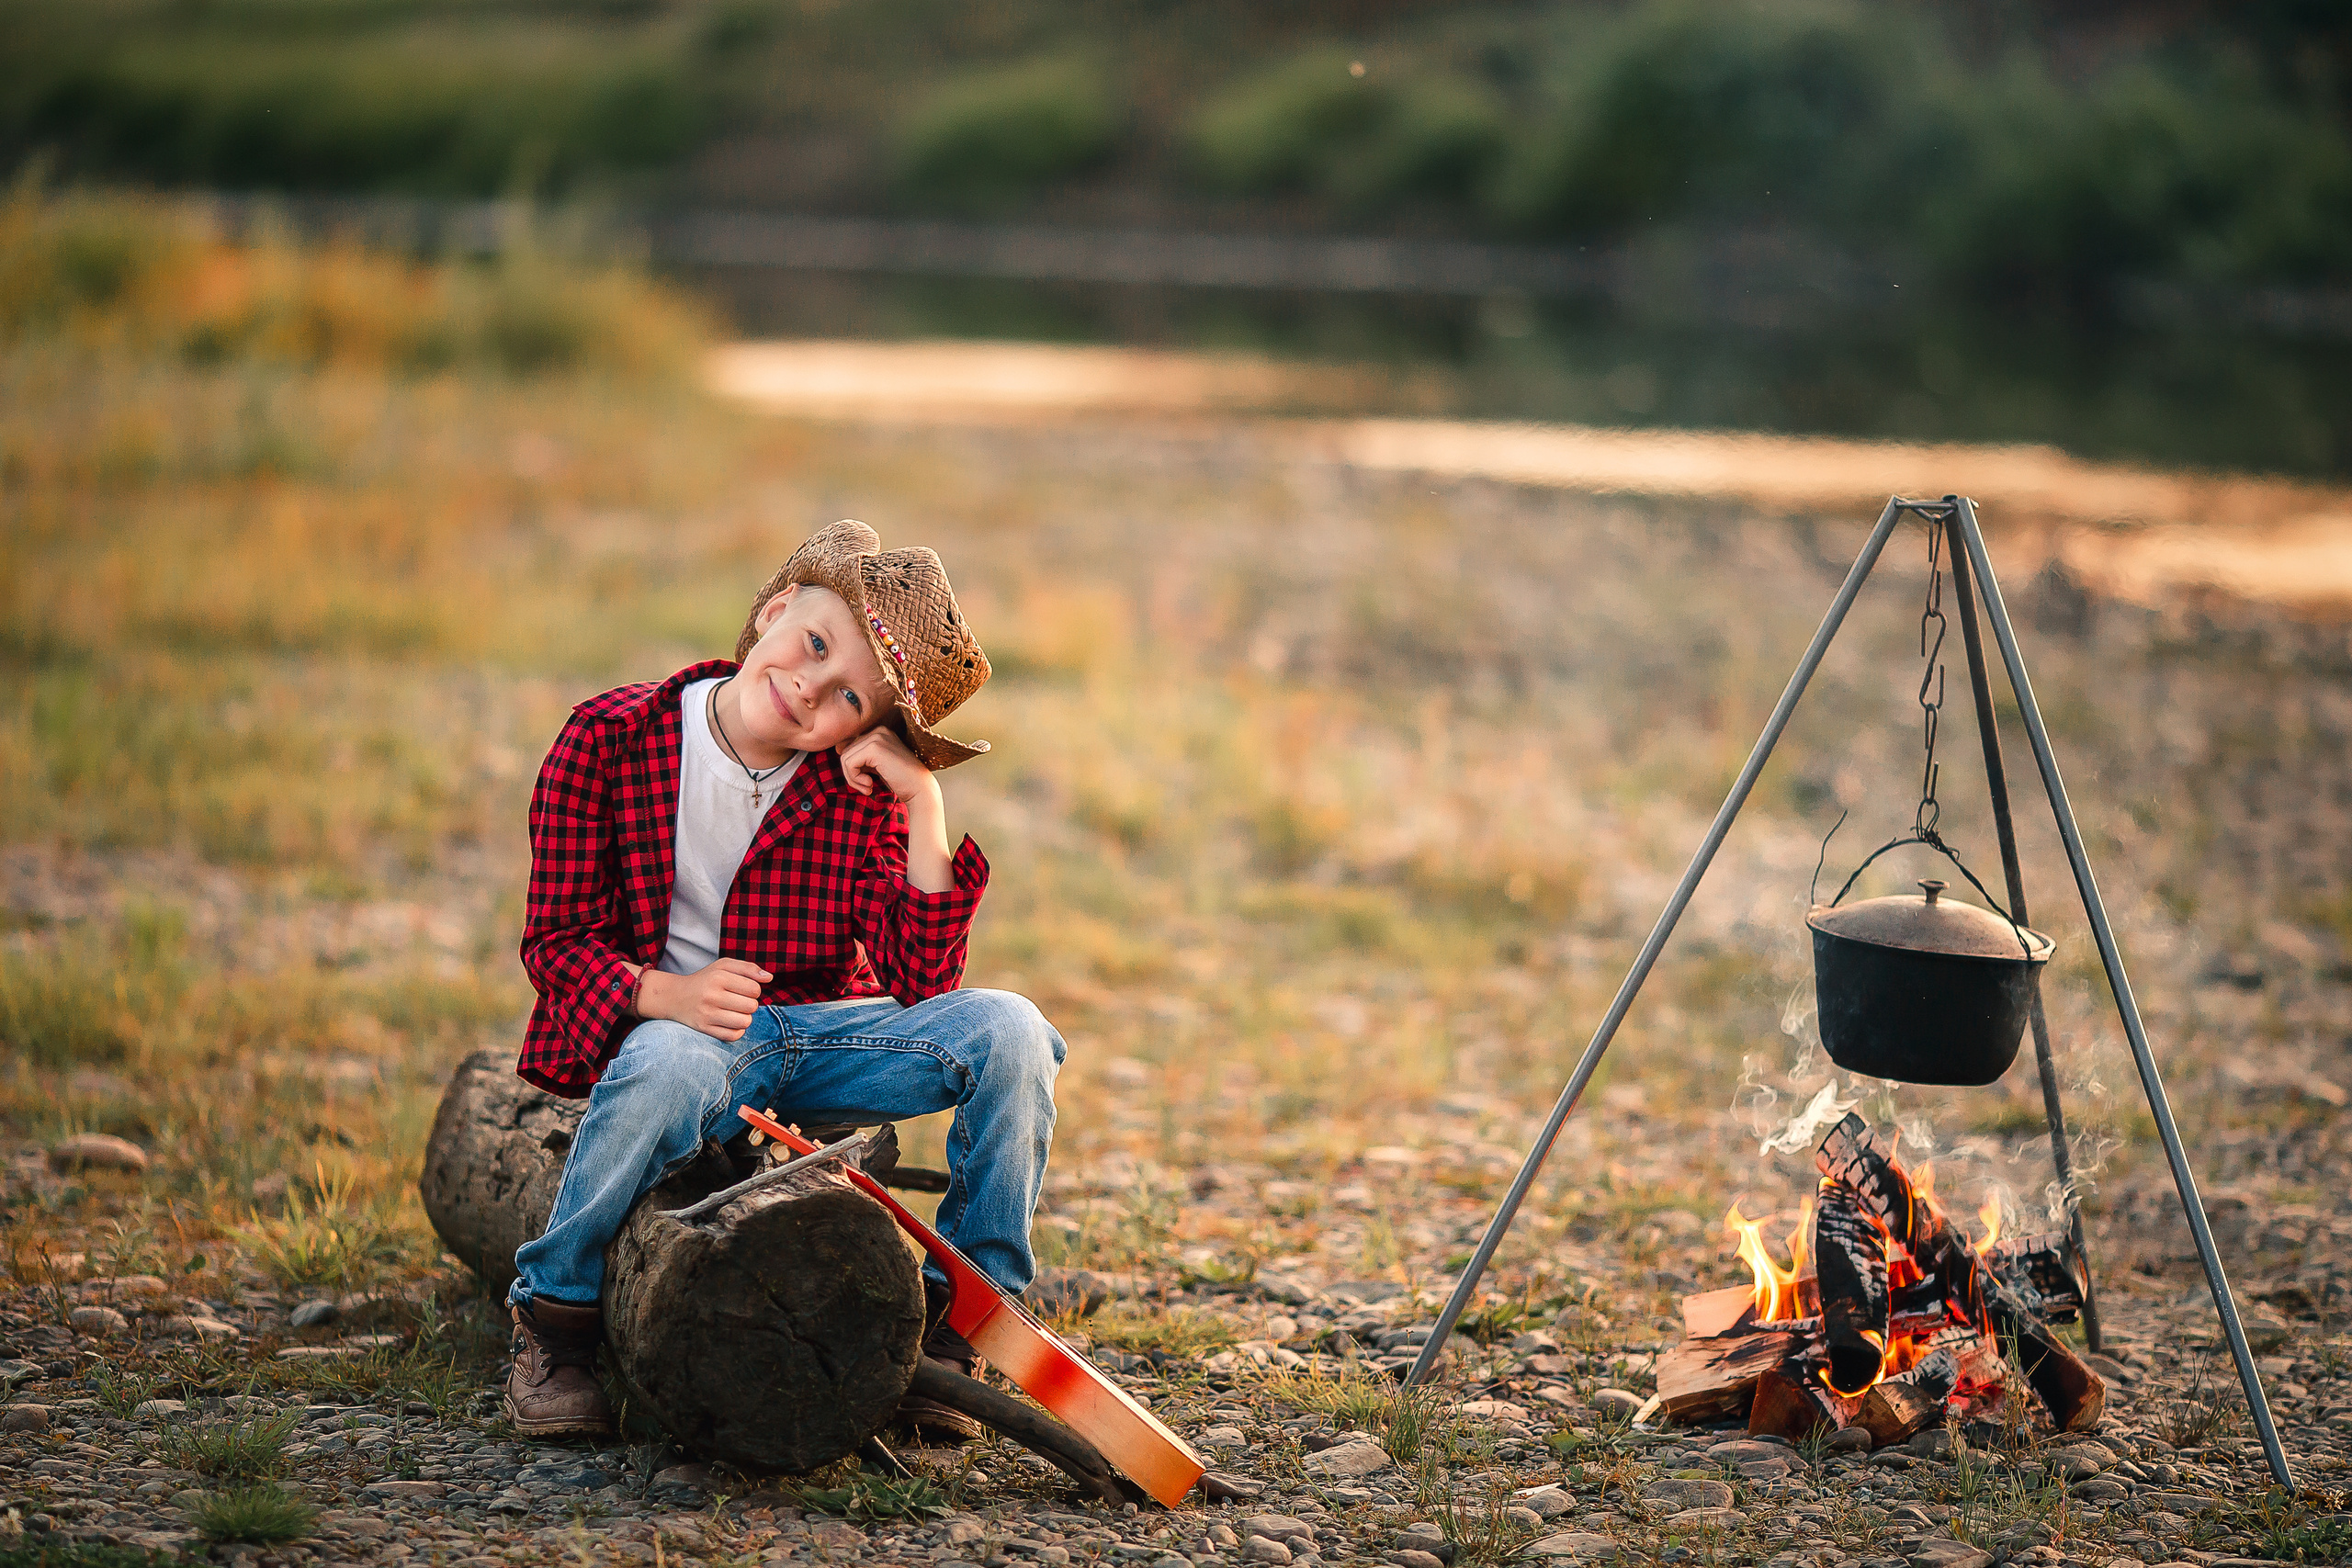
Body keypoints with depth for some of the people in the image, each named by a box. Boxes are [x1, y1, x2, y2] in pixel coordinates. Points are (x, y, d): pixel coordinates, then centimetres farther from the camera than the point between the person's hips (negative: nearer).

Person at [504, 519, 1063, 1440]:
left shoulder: (864, 792, -4)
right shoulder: (609, 741, -10)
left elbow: (923, 985, -12)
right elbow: (555, 938, -7)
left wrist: (924, 808, -19)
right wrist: (664, 992, -27)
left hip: (822, 1033, 3)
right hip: (665, 1022, -3)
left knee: (1008, 1031, -20)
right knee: (670, 1070, -40)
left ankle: (953, 1320, -3)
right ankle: (553, 1321, -13)